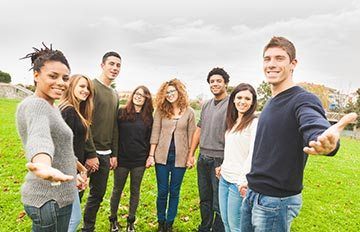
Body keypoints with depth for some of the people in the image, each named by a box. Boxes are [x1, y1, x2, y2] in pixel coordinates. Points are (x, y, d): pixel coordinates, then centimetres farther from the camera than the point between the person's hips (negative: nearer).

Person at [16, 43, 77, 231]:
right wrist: (44, 165, -62)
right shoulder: (35, 105, -20)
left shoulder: (50, 108, 11)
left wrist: (77, 170, 32)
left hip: (55, 195, 10)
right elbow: (39, 137, -43)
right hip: (50, 200, -10)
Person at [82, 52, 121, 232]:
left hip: (105, 154, 8)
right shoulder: (92, 87, -9)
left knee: (98, 194, 16)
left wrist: (114, 154, 15)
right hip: (89, 152, -7)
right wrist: (90, 154, -18)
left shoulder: (115, 95, 15)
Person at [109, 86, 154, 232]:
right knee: (117, 190, 12)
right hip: (122, 159, -1)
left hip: (139, 160, 2)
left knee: (135, 191, 13)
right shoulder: (121, 112, -3)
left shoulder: (148, 117, 2)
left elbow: (149, 138, 8)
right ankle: (113, 219, 32)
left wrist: (149, 156, 4)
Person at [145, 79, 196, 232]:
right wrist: (151, 155, -4)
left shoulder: (189, 112, -1)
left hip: (180, 158, 0)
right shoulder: (160, 110, 0)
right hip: (162, 156, 1)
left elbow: (191, 136, 2)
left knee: (174, 192, 10)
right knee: (162, 192, 8)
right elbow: (155, 133, -2)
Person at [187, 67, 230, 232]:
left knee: (219, 204, 3)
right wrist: (191, 154, 12)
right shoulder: (206, 105, 13)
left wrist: (225, 163, -19)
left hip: (220, 160, -6)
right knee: (204, 200, 19)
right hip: (203, 158, 7)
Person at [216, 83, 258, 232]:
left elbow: (253, 154, -19)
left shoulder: (255, 123, -13)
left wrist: (244, 180, -22)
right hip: (224, 178, 8)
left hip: (238, 182, -7)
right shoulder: (233, 122, 11)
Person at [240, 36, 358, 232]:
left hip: (276, 201, -8)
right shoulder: (270, 103, 10)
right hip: (252, 194, 8)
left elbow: (314, 124, -39)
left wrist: (326, 141, -61)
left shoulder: (302, 100, -16)